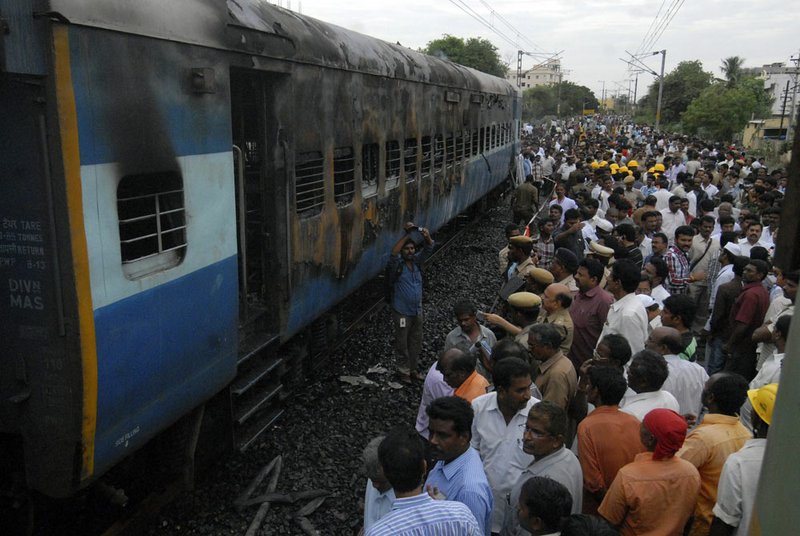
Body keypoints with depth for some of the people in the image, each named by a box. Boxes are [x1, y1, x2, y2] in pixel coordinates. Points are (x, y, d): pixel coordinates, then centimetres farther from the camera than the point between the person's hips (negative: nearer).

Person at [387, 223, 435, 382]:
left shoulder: (417, 261, 3)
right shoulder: (397, 265, -11)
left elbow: (429, 249, -6)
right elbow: (393, 253, -32)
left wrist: (427, 236, -28)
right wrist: (406, 235, -38)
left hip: (417, 311, 5)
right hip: (402, 312, -5)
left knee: (416, 342, 15)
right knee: (402, 343, 6)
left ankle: (412, 368, 31)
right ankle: (404, 370, 21)